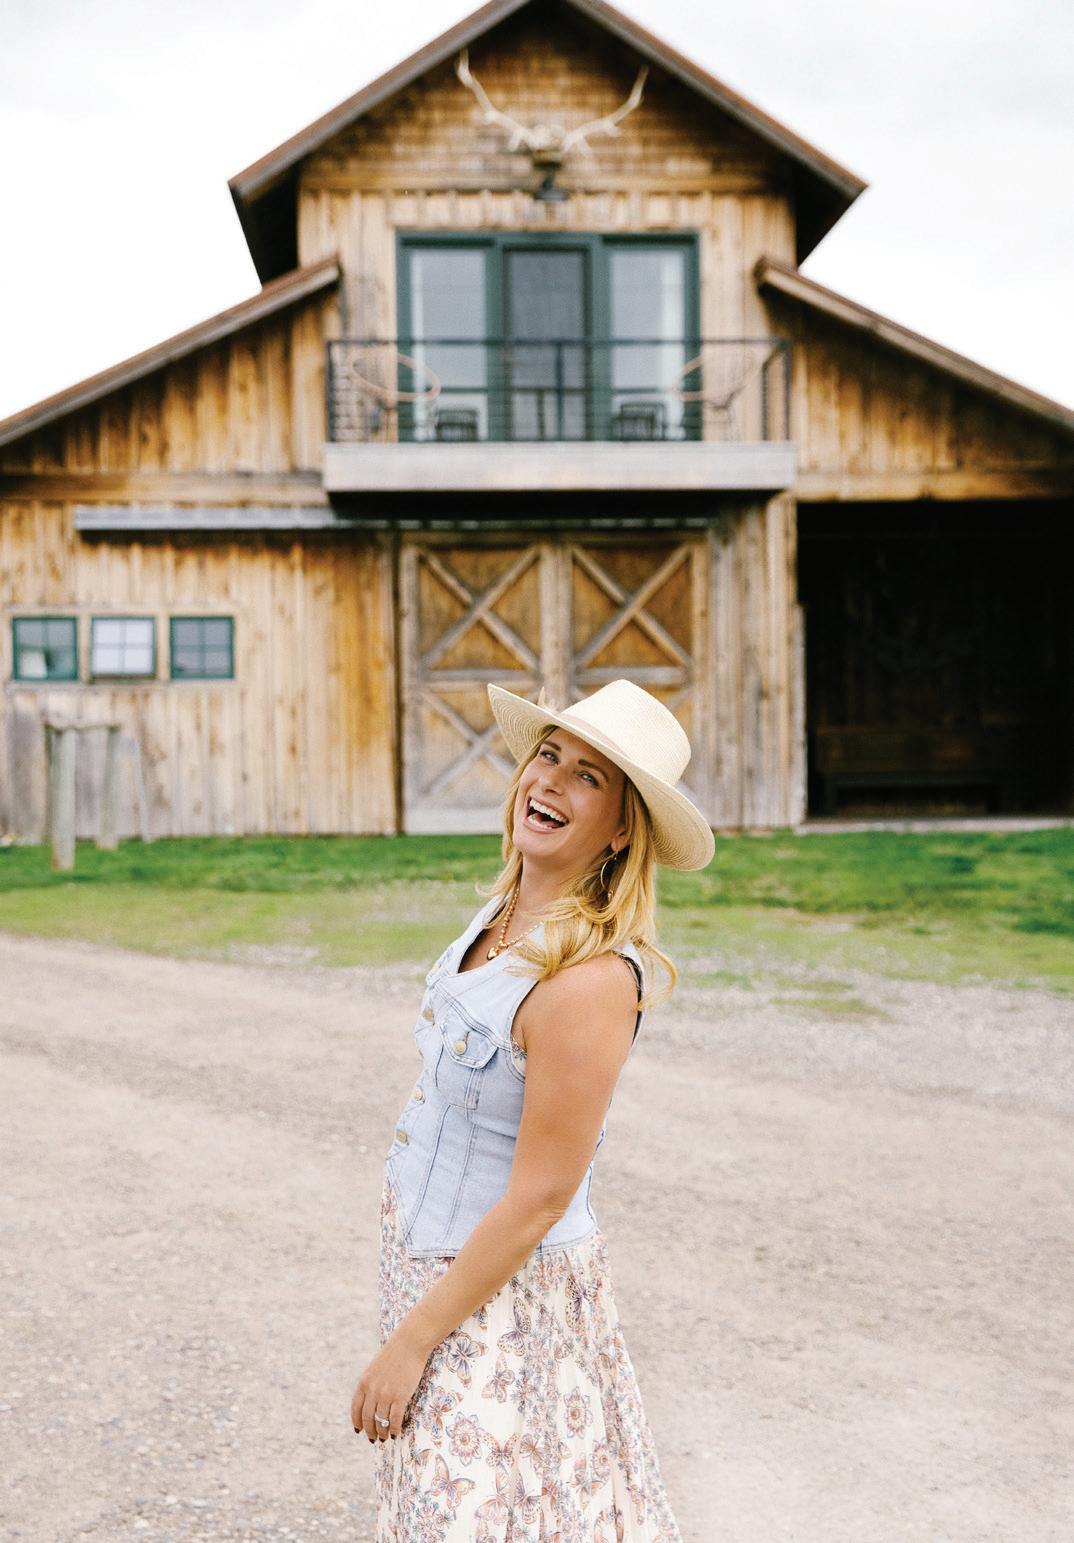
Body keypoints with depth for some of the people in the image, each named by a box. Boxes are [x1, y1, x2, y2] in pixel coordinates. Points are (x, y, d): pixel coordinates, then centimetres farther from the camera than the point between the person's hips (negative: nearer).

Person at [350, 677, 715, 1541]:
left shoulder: (590, 980, -28)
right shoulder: (507, 916, -2)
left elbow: (538, 1200, -24)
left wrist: (410, 1342, -16)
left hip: (503, 1297, -8)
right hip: (430, 1261, 8)